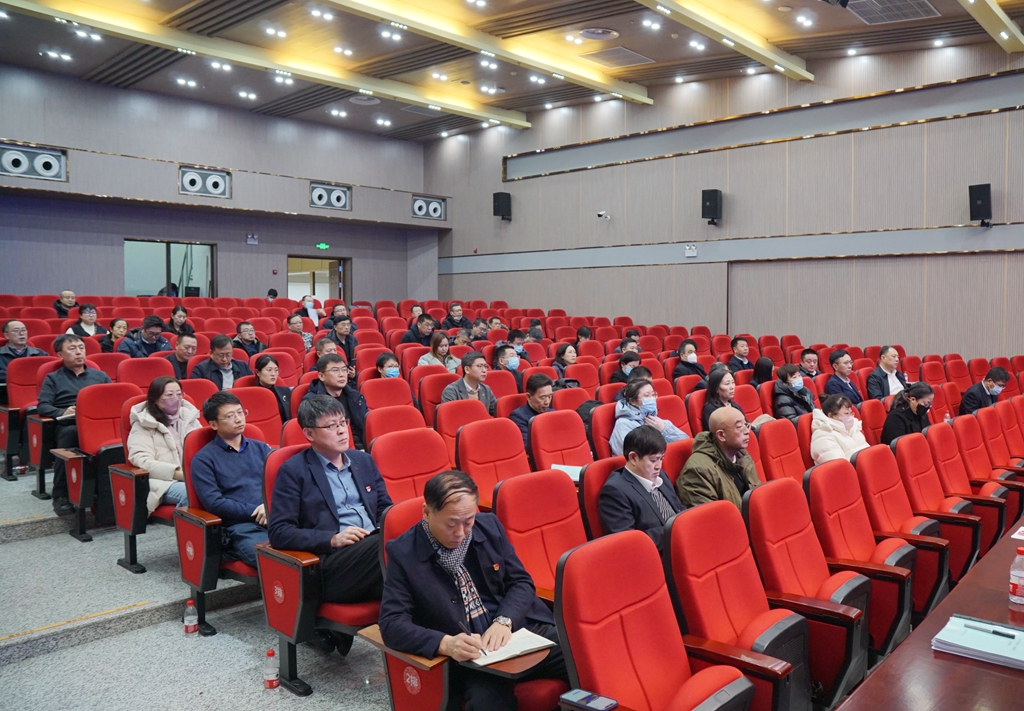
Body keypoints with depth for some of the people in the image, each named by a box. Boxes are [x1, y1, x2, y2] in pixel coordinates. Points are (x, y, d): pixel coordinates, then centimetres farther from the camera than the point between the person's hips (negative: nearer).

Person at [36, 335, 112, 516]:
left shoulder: (100, 376, 29)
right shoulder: (53, 378, 23)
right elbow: (42, 406, 7)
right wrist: (62, 412, -14)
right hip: (69, 426, -1)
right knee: (70, 433, -40)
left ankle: (105, 495, -38)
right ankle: (60, 495, -29)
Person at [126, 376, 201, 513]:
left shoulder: (189, 417, 20)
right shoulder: (143, 425, 5)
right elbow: (142, 461, -8)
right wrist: (178, 473, -19)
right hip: (163, 481, -4)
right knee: (190, 492, -38)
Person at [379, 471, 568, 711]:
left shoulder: (489, 526, 5)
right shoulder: (403, 553, -6)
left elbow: (521, 582, 9)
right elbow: (392, 624, -9)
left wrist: (504, 621, -12)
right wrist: (445, 644, -26)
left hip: (523, 630, 5)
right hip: (470, 655, -4)